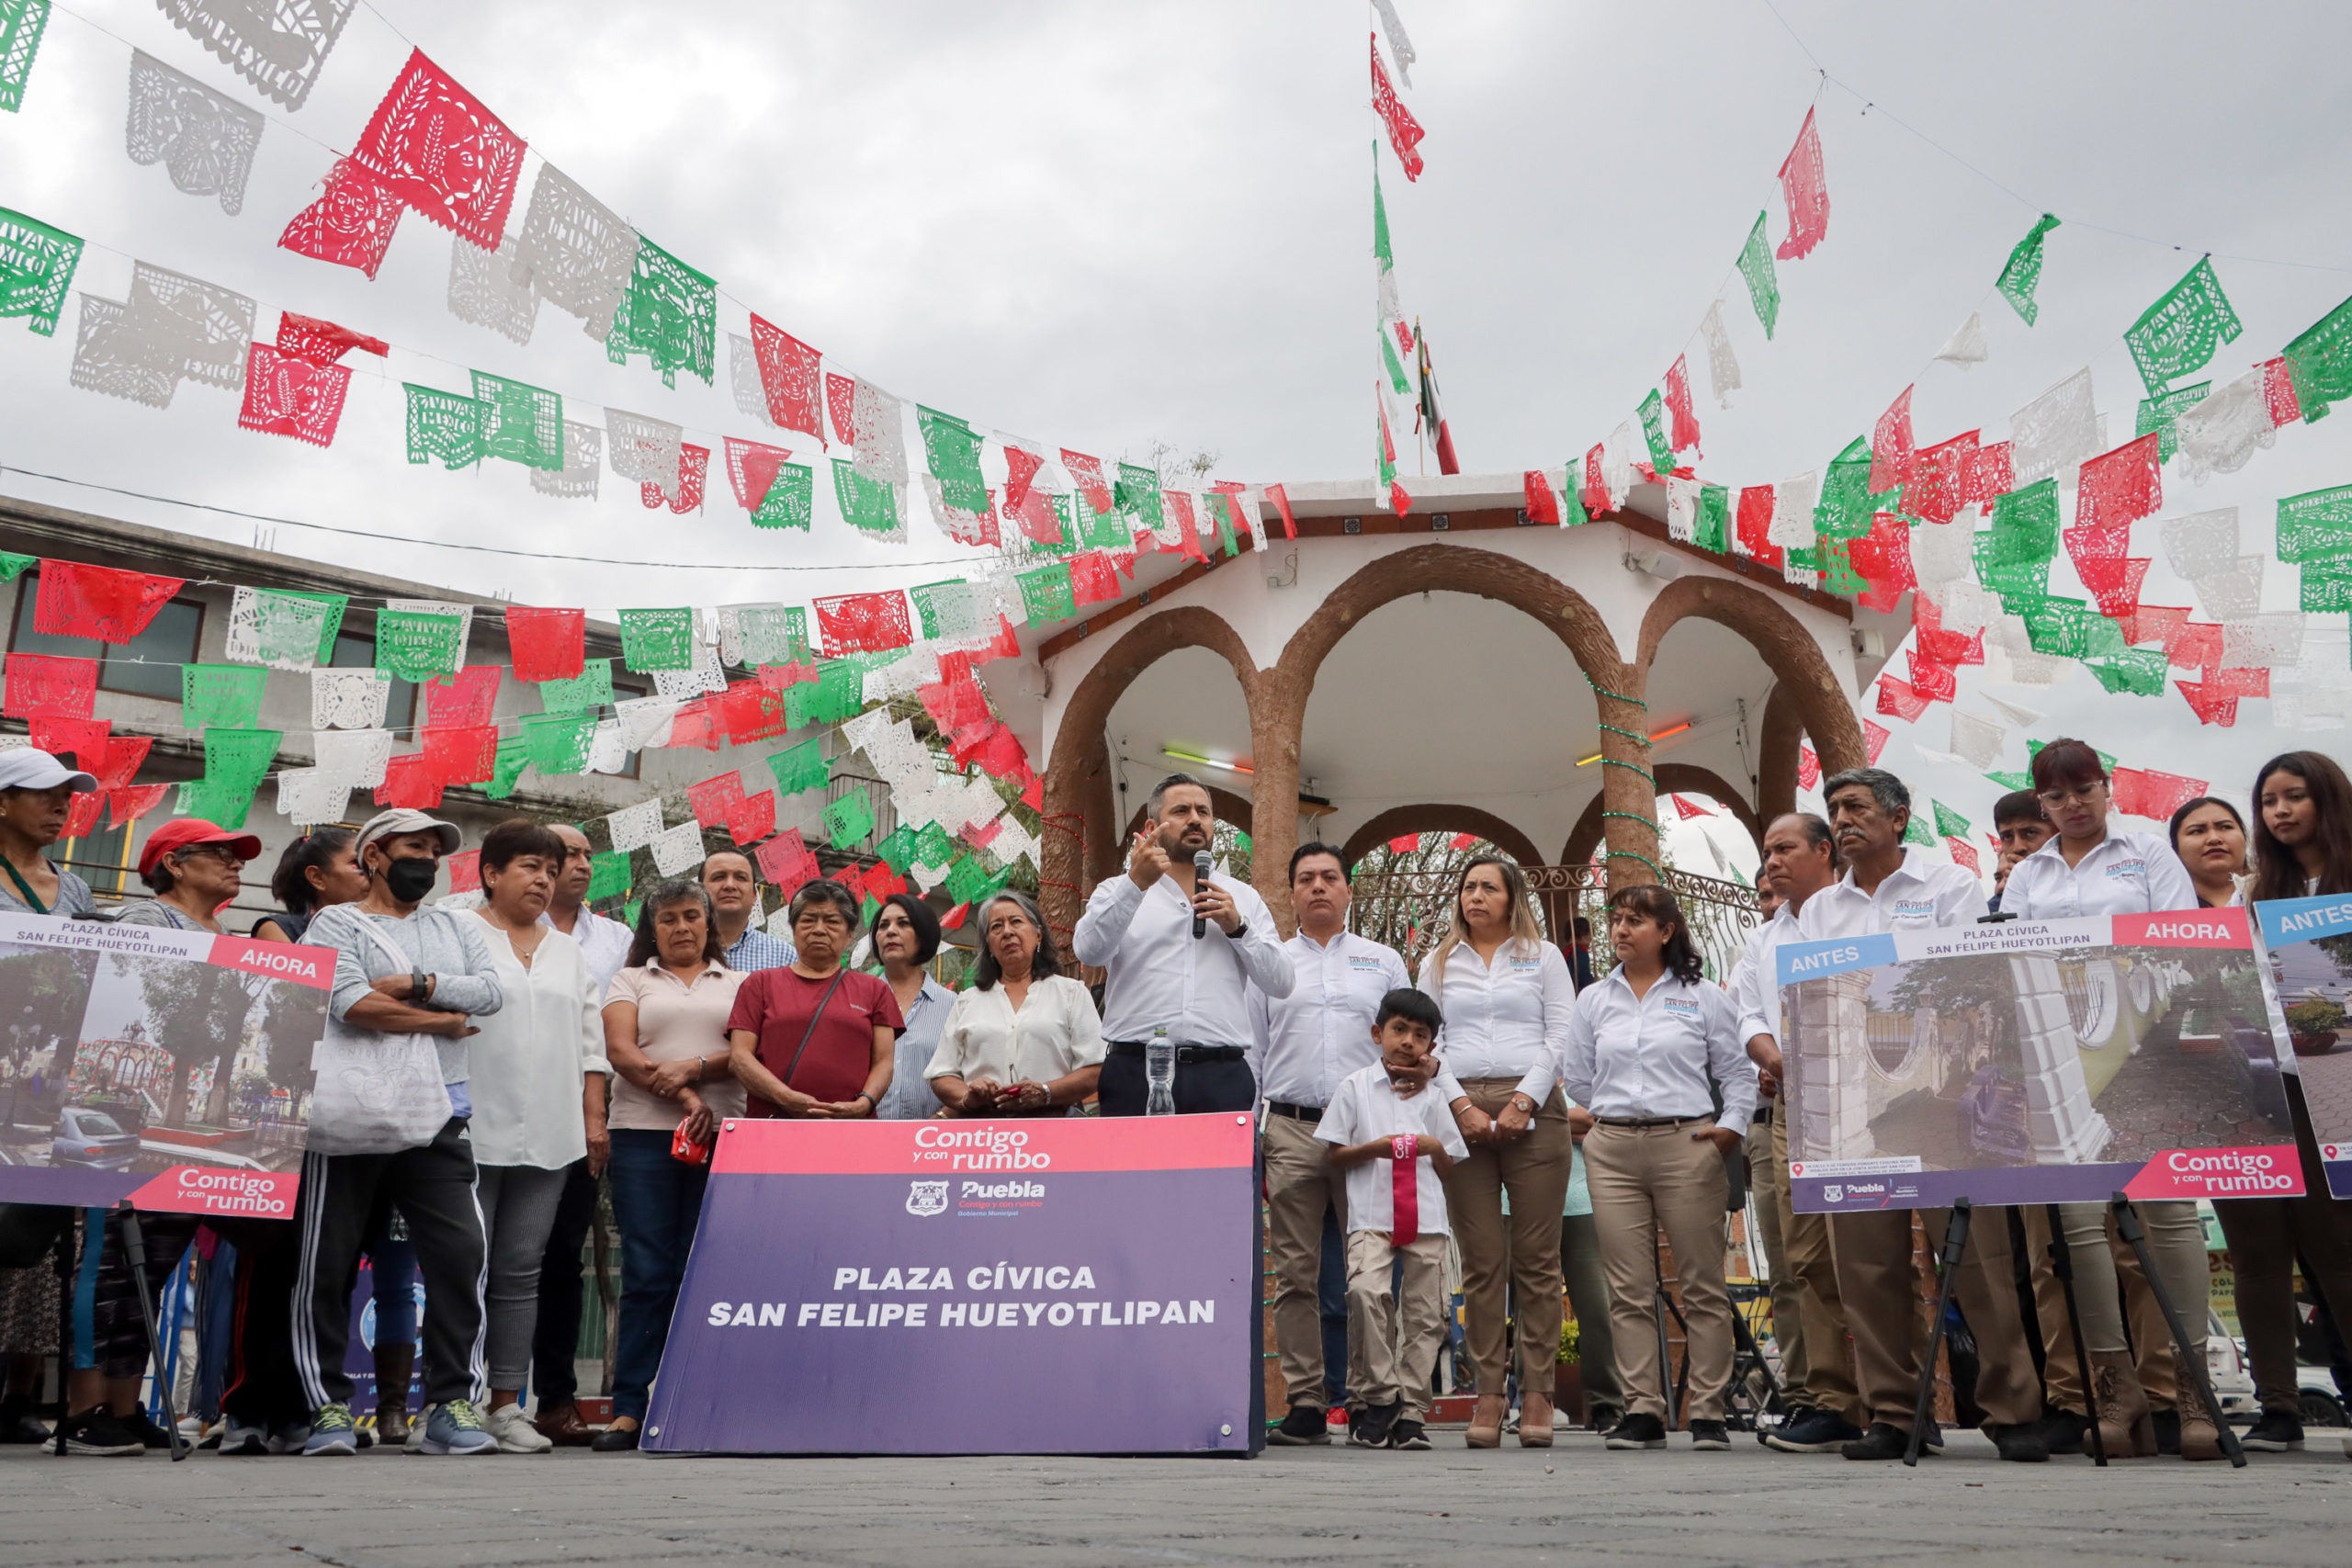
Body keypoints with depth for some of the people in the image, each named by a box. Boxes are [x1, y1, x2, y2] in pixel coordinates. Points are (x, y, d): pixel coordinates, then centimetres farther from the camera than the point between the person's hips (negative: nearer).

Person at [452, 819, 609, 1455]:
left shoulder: (568, 952, 20)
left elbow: (590, 1039, 19)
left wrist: (594, 1116, 11)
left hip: (548, 1135, 5)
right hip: (471, 1132, -4)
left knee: (521, 1271, 6)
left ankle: (507, 1404, 11)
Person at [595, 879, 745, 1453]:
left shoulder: (736, 984, 17)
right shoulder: (631, 980, 16)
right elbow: (619, 1049, 1)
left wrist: (696, 1068, -15)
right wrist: (683, 1097, -11)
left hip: (721, 1134, 1)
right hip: (645, 1134, -1)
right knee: (646, 1273, -4)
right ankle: (628, 1409, 1)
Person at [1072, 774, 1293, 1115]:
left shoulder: (1243, 898, 18)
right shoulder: (1118, 891, 12)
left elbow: (1281, 983, 11)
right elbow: (1089, 950, -9)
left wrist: (1238, 928, -3)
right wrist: (1135, 883, -19)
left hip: (1223, 1077, 2)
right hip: (1136, 1074, -2)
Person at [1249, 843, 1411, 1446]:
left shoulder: (1384, 962, 14)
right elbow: (1249, 1055, 14)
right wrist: (1245, 1141, 6)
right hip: (1289, 1129, 1)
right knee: (1295, 1272, 1)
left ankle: (1368, 1402, 5)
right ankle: (1304, 1404, 7)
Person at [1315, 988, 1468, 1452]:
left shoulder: (1431, 1099, 15)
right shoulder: (1354, 1087, 7)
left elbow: (1450, 1172, 19)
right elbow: (1331, 1156, 5)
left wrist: (1436, 1149, -3)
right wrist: (1374, 1148, -11)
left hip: (1426, 1220, 3)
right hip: (1371, 1217, -3)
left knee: (1424, 1312, -1)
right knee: (1366, 1290, -24)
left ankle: (1410, 1411, 9)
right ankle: (1378, 1398, -10)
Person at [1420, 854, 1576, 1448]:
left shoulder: (1543, 956, 13)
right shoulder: (1439, 963, 17)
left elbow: (1562, 1035, 4)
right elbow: (1426, 1040, 9)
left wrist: (1523, 1101, -8)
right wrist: (1463, 1105, -5)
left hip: (1533, 1108, -1)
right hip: (1462, 1111, 1)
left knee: (1536, 1258, -3)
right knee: (1482, 1260, -1)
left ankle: (1537, 1394, 1)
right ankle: (1489, 1394, 2)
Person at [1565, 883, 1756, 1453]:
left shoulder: (1704, 996, 7)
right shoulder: (1593, 1000, 14)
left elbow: (1737, 1071, 6)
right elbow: (1578, 1080, 16)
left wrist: (1732, 1125, -7)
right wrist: (1622, 1113, 9)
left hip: (1688, 1146, -2)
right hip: (1613, 1150, 2)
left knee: (1702, 1285, -1)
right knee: (1629, 1290, 1)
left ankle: (1708, 1413, 6)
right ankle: (1643, 1411, 6)